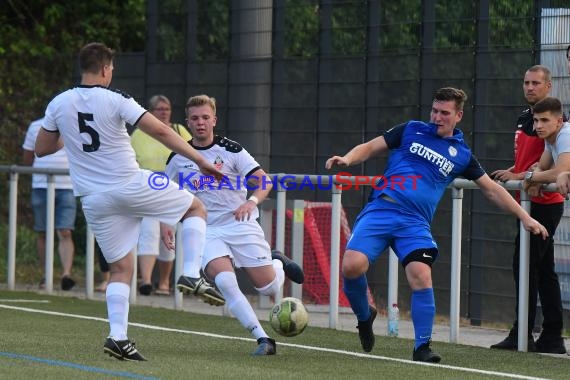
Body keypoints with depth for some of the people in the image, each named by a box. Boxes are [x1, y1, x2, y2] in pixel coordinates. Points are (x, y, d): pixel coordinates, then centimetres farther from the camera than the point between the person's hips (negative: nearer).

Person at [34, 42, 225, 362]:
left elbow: (42, 149, 13)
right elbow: (160, 131, -14)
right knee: (196, 209, 15)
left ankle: (118, 336, -3)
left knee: (121, 268, 12)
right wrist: (200, 160, -10)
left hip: (94, 200, 4)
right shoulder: (115, 99, -10)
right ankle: (193, 274, -2)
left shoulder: (59, 104, 3)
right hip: (131, 185, -4)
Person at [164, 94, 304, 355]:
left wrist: (252, 202, -25)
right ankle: (263, 339, -22)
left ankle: (278, 263, 35)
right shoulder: (178, 158, 5)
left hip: (240, 224, -1)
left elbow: (264, 181, -6)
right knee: (224, 281, -26)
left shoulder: (230, 149, -2)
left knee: (268, 287, -4)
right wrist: (165, 224, 1)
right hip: (207, 232, 1)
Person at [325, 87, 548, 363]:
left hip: (415, 223, 1)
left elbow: (492, 189, 23)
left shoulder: (461, 155, 15)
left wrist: (525, 217, 20)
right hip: (381, 209, 0)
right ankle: (364, 317, 11)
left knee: (421, 275, -22)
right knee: (352, 266, -20)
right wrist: (348, 159, -7)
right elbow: (371, 148, 14)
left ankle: (422, 347, -9)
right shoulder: (412, 131, 13)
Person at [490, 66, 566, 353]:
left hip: (545, 202, -10)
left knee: (525, 265, -11)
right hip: (529, 201, 10)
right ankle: (552, 337, 14)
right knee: (544, 270, 10)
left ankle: (522, 335, -11)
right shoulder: (524, 118, 17)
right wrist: (508, 173, 11)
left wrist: (520, 176, -20)